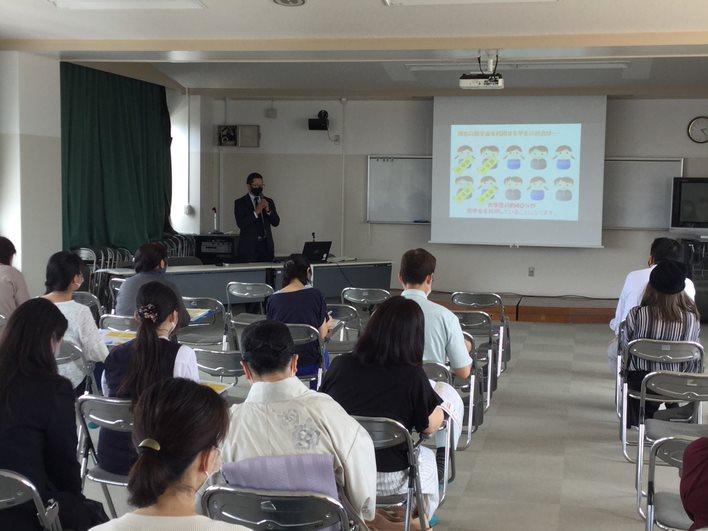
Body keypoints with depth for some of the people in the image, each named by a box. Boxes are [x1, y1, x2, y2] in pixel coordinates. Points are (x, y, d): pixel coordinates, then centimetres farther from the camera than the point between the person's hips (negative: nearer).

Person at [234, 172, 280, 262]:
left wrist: (268, 210, -10)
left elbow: (276, 222, 6)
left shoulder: (269, 201, 13)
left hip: (266, 246, 3)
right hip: (249, 247, -3)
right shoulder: (240, 203, 2)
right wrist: (256, 212, -18)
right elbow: (241, 224, -10)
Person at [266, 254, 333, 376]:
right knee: (323, 353, 35)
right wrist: (328, 324, 16)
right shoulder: (315, 295, -12)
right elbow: (322, 334, -7)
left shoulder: (273, 299, -8)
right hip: (310, 366, -2)